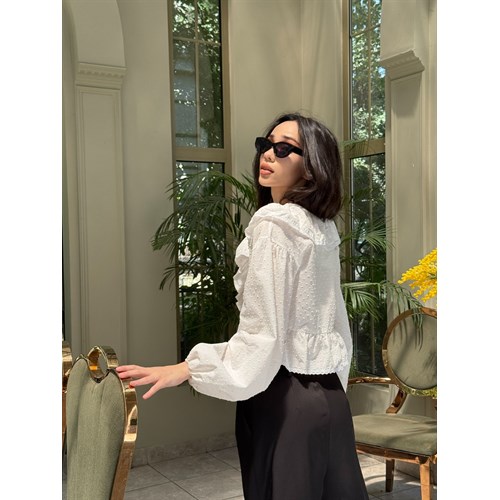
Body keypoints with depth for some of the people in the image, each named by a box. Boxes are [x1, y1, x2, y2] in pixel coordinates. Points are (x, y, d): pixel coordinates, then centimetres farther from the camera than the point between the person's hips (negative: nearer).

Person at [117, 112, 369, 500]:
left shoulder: (274, 222, -15)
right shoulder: (325, 227, 10)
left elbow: (261, 334, -19)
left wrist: (187, 369, -13)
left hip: (284, 395, -8)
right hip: (329, 395, 8)